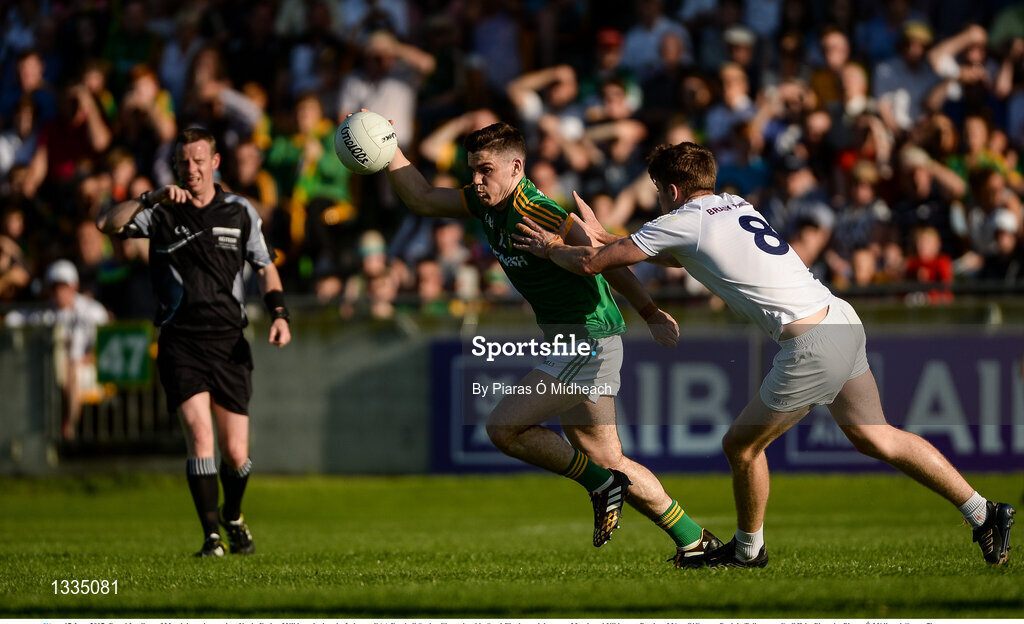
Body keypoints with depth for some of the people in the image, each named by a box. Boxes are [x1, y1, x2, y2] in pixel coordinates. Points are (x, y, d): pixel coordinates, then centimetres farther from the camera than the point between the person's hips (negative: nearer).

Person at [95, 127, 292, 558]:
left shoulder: (240, 211, 8)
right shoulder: (161, 213, 3)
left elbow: (265, 267, 15)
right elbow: (106, 223, -12)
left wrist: (279, 314, 0)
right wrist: (151, 198, -23)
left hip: (229, 343, 2)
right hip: (180, 341, -1)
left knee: (236, 454, 2)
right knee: (199, 433, -19)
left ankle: (234, 518, 32)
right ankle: (212, 536, -14)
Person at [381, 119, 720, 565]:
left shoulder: (535, 214, -22)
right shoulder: (489, 203, 4)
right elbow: (422, 199, 14)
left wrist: (651, 314, -23)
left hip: (590, 341, -10)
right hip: (573, 345, 10)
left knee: (503, 427, -13)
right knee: (607, 460, 11)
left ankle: (601, 485, 0)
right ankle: (694, 540, 19)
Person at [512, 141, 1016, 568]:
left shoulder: (682, 222, -4)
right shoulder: (735, 206, 18)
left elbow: (591, 263, 1)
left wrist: (551, 247, 20)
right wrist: (604, 235, 36)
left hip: (811, 347, -8)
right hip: (842, 319, 8)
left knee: (741, 446, 10)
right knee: (874, 437, 15)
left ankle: (748, 548, 28)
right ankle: (984, 514, 15)